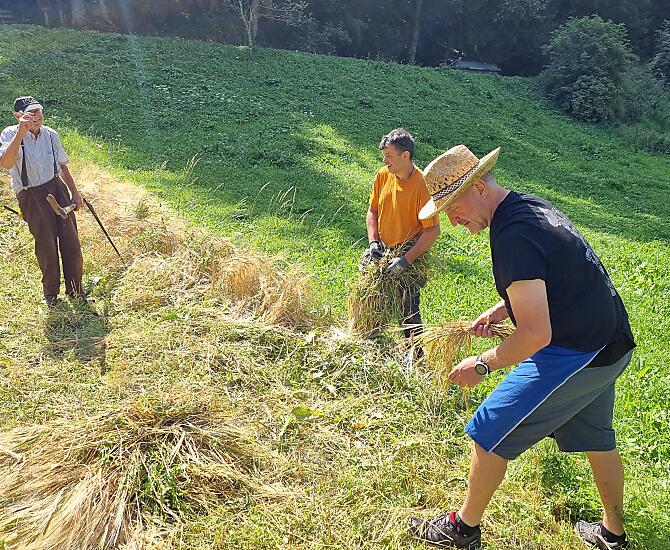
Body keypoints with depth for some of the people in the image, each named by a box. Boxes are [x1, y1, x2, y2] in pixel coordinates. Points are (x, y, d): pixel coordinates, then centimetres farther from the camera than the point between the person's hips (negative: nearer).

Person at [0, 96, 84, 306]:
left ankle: (75, 288, 18)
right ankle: (50, 292, 18)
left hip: (57, 188, 4)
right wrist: (21, 133, -37)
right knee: (46, 244, -3)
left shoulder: (51, 134, 2)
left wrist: (75, 193, 15)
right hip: (31, 196, -4)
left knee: (70, 238, 2)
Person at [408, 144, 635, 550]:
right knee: (596, 437, 26)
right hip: (611, 344, 10)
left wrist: (483, 365, -15)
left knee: (491, 432, 2)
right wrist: (502, 310, 10)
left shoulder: (512, 237, -26)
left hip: (575, 355, -10)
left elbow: (537, 335, -29)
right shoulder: (532, 205, 5)